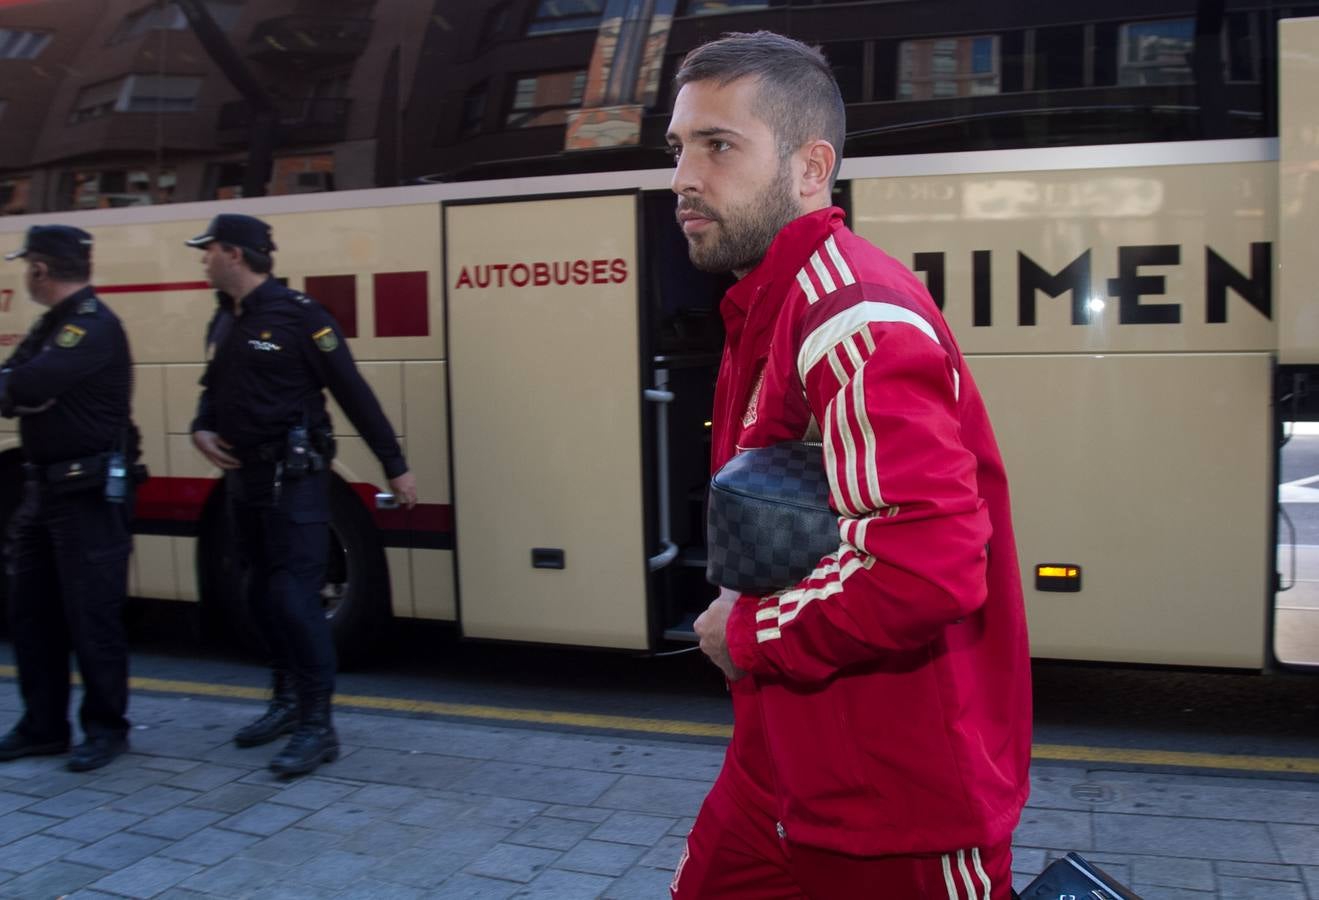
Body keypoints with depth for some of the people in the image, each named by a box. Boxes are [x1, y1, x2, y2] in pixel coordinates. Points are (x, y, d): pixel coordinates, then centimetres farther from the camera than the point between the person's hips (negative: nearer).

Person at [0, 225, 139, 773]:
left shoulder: (94, 326, -16)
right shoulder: (53, 323, 15)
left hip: (90, 493, -10)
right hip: (45, 487, 10)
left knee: (91, 615, -2)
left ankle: (105, 728, 12)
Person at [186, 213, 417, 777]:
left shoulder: (298, 315, -12)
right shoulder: (224, 322, 12)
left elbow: (353, 393, -12)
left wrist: (395, 467, -12)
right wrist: (201, 430, 2)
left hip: (293, 479, -8)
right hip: (243, 477, 8)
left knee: (295, 598, -9)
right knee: (264, 597, 15)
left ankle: (318, 728, -2)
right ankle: (288, 701, 31)